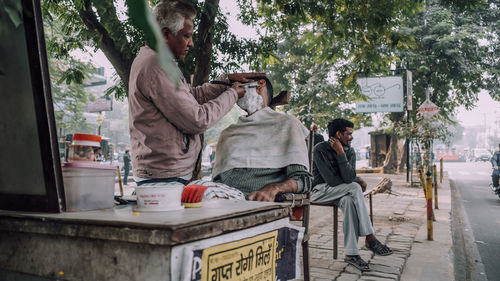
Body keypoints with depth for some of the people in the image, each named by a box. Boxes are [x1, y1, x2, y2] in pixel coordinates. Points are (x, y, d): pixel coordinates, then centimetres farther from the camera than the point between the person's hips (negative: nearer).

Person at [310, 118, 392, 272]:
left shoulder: (349, 151, 1)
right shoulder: (320, 149, -15)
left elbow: (349, 177, -15)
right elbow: (331, 180, -21)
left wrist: (341, 153, -22)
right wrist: (356, 182, -12)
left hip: (342, 192, 5)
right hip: (320, 191, -5)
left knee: (349, 200, -33)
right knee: (354, 188, -29)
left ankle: (351, 253, -32)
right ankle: (370, 238, -25)